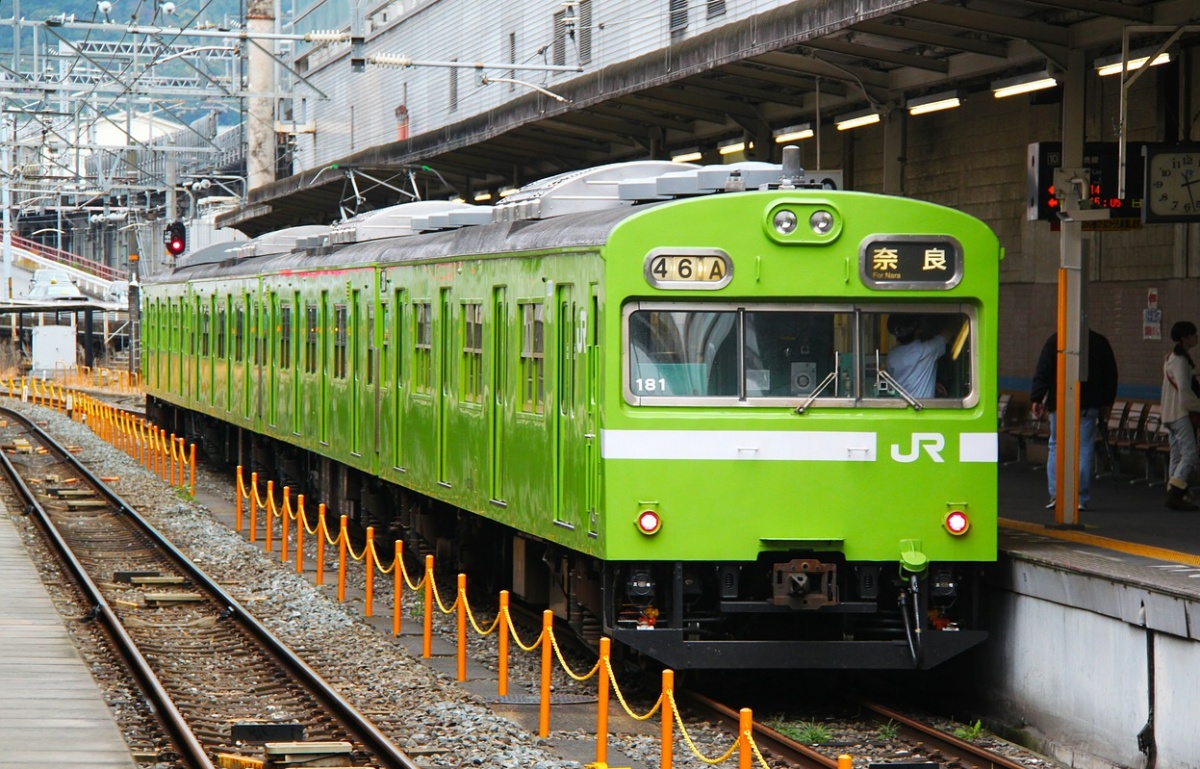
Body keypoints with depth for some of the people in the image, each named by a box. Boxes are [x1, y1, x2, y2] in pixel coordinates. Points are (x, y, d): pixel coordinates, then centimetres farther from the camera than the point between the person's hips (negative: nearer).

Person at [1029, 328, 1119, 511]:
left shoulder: (1055, 340, -1)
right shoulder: (1100, 342, 7)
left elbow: (1042, 372, -5)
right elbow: (1111, 375, 12)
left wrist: (1036, 399, -3)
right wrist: (1107, 403, 19)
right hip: (1089, 405, 1)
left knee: (1056, 446, 7)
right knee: (1085, 449, 2)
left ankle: (1056, 494, -3)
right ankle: (1081, 498, -1)